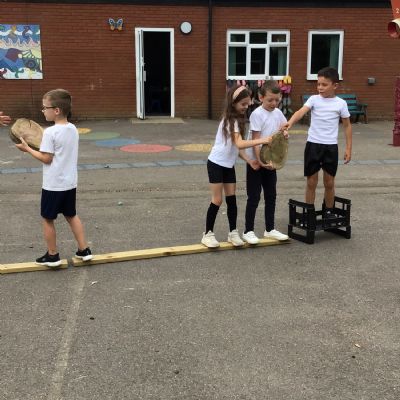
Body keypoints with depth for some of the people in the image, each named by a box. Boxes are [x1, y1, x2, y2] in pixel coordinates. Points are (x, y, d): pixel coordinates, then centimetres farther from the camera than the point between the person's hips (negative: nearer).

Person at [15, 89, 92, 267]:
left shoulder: (50, 132, -19)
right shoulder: (73, 129, 3)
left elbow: (47, 159, -16)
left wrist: (28, 149, -6)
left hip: (53, 185, -7)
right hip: (70, 183, 7)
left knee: (48, 219, 9)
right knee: (71, 215, 19)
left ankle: (52, 255, 17)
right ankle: (84, 250, 19)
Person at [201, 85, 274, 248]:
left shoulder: (237, 119, 8)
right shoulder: (230, 120, -20)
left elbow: (236, 146, 7)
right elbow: (239, 144, -33)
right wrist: (262, 140, -37)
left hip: (229, 165, 8)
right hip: (216, 164, -8)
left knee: (231, 199, 8)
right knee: (217, 200, -3)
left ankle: (233, 233, 16)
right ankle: (208, 234, 9)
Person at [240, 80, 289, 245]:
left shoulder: (278, 113, 4)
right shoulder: (257, 114, -16)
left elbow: (284, 127, 21)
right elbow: (255, 140, -20)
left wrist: (284, 133, -4)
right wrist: (259, 161, -27)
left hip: (270, 161, 7)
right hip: (256, 161, -7)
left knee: (271, 196, 13)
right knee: (254, 197, 0)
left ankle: (270, 229, 25)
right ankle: (248, 231, 10)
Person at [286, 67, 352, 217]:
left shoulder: (341, 103, -1)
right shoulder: (314, 99, -3)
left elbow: (347, 126, 6)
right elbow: (301, 112, -21)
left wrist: (348, 148, 2)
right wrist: (290, 122, -41)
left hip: (331, 146, 0)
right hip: (313, 144, 0)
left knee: (329, 183, 10)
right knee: (311, 182, 7)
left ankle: (329, 212, 26)